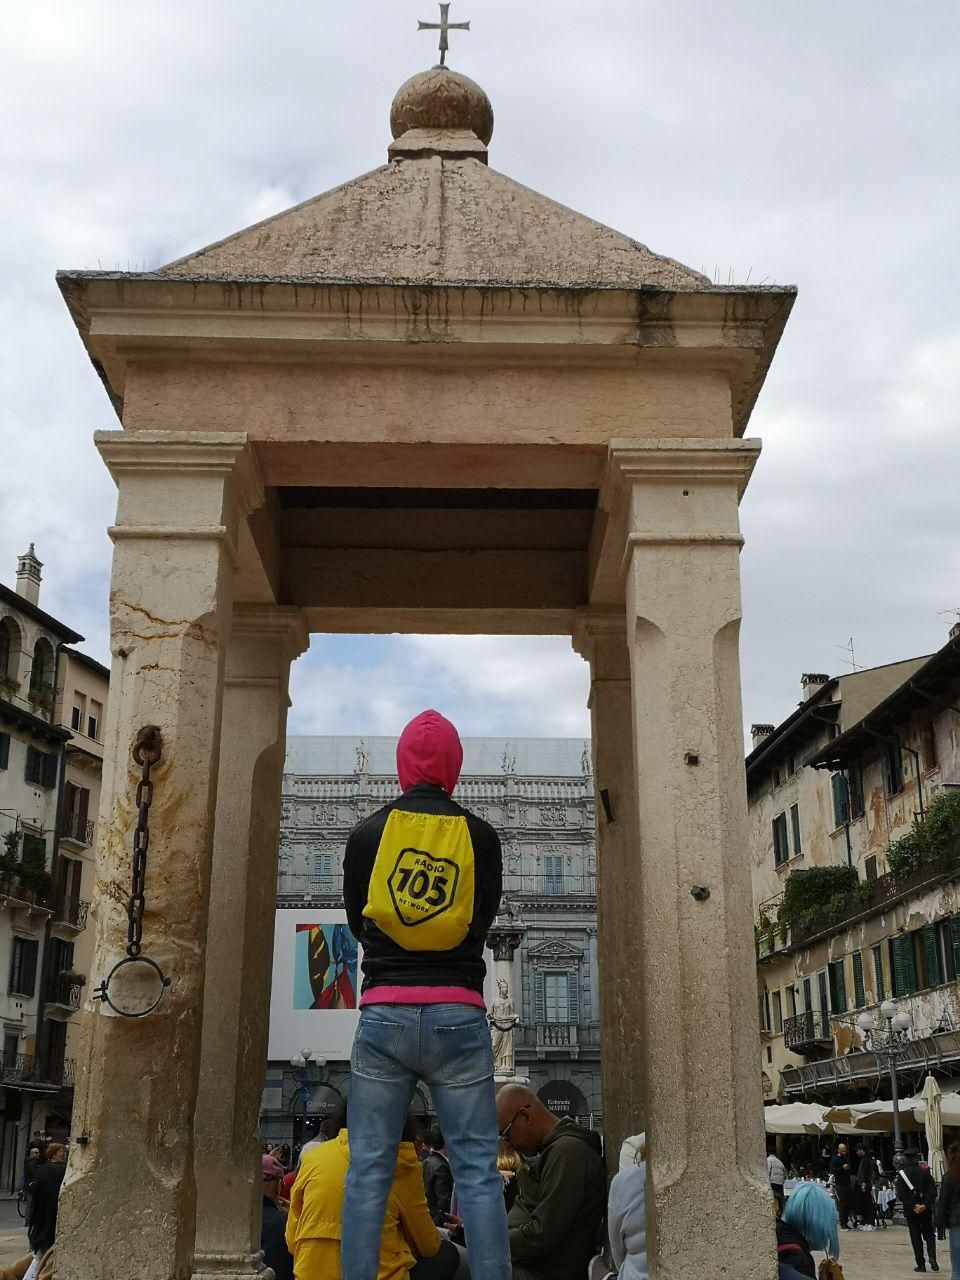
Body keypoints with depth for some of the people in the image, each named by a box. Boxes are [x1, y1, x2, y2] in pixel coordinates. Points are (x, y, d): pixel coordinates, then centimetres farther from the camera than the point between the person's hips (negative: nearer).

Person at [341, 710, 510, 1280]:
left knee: (368, 1170, 6)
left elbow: (356, 920, 11)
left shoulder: (368, 833, 1)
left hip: (383, 1014, 0)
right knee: (478, 1171, 4)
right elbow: (485, 919, 10)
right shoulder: (480, 835, 1)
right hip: (459, 1015, 0)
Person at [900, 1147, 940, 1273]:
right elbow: (933, 1191, -10)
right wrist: (925, 1205, -14)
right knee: (929, 1234, 12)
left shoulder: (902, 1174, -3)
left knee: (916, 1238, 7)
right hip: (926, 1210, 0)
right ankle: (932, 1257, -9)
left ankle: (921, 1265, 5)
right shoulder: (924, 1172, -2)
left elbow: (901, 1194, -11)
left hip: (910, 1211, 0)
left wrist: (913, 1206, -12)